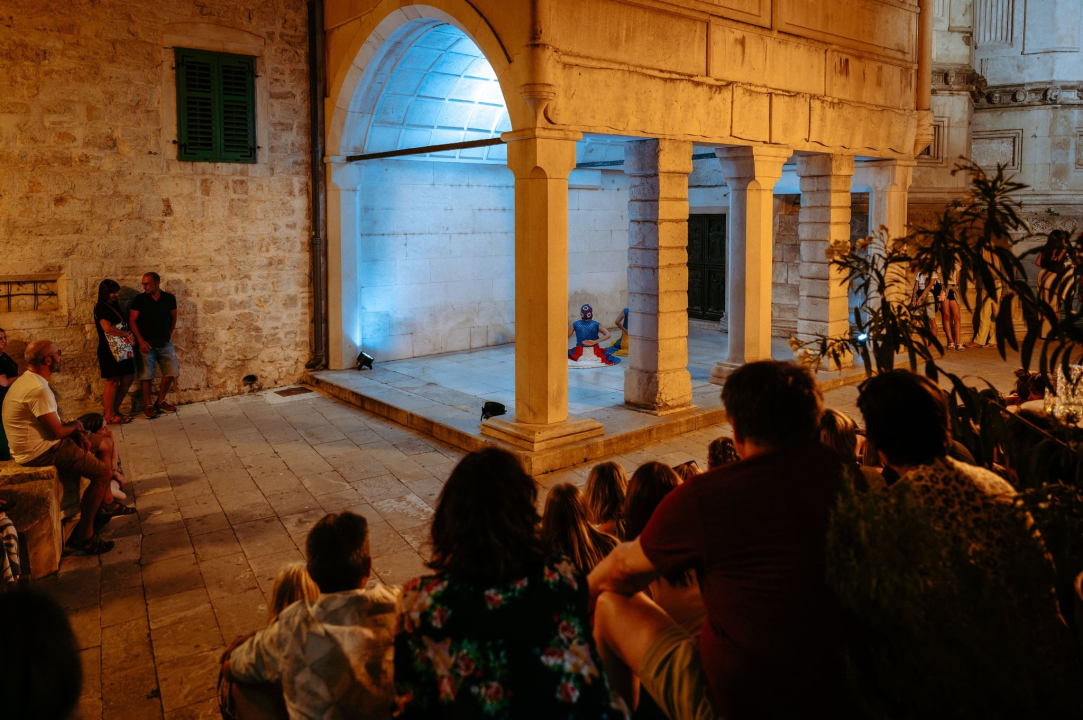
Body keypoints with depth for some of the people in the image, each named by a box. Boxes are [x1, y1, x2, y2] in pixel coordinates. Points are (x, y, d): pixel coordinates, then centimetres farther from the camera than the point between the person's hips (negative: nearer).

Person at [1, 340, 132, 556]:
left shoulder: (29, 380, 9)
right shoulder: (37, 389, -26)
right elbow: (58, 431, -23)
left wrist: (77, 433, 0)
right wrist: (76, 426, -2)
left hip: (43, 440, 11)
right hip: (39, 451, -11)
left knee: (106, 443, 19)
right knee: (103, 473, -16)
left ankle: (106, 503, 28)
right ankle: (83, 537, -8)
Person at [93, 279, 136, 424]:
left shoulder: (114, 306, 17)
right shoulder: (101, 307, -9)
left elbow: (123, 324, 20)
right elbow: (107, 328, -20)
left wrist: (129, 335, 0)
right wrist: (126, 334, -10)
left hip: (122, 349, 9)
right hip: (109, 350, -9)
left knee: (128, 379, 9)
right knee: (113, 382, -5)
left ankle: (114, 410, 21)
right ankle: (109, 416, 4)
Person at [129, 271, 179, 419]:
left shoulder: (169, 298, 1)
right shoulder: (140, 299, -6)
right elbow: (133, 321, -5)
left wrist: (169, 334, 8)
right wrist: (141, 341, -12)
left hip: (165, 343, 3)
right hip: (147, 344, -3)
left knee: (171, 373, 2)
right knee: (146, 376, 0)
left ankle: (160, 402, 20)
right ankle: (148, 406, 11)